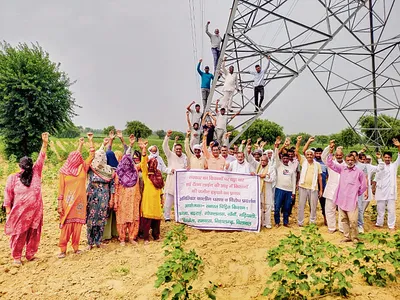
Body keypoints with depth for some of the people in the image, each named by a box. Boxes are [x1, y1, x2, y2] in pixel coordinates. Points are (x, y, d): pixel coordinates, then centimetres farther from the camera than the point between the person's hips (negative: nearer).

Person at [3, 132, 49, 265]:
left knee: (34, 234, 10)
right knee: (18, 235, 6)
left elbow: (41, 159, -7)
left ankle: (30, 255, 26)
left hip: (35, 212, 3)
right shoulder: (12, 178, -3)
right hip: (19, 213, -2)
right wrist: (8, 212, -2)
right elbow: (8, 196, 0)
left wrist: (45, 143, -16)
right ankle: (16, 257, 23)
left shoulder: (36, 173, 2)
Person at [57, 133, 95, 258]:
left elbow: (92, 155, 4)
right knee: (66, 226, 0)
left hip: (80, 201, 3)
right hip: (68, 202, -3)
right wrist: (60, 205, -6)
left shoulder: (83, 168, 5)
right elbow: (61, 189, -2)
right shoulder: (64, 171, -2)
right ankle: (62, 249, 10)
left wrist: (90, 140, 2)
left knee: (78, 225, 8)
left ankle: (76, 247, 20)